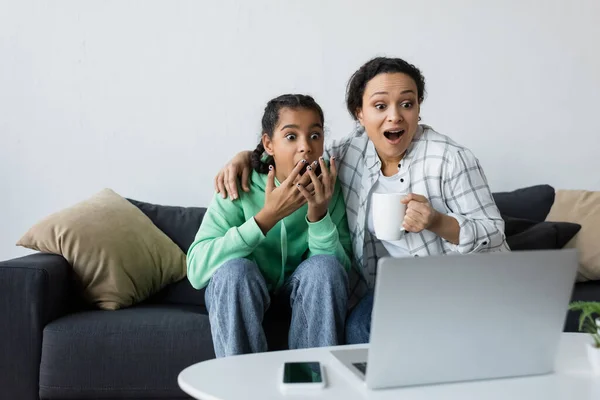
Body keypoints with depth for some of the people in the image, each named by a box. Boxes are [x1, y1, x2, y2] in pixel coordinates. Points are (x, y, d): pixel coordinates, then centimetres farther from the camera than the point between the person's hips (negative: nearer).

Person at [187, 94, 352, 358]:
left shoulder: (329, 188, -15)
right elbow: (197, 269, -32)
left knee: (324, 267, -27)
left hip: (302, 289, 2)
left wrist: (319, 215, -33)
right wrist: (268, 216, -39)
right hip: (238, 290, -2)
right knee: (234, 269, -32)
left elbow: (340, 273, -17)